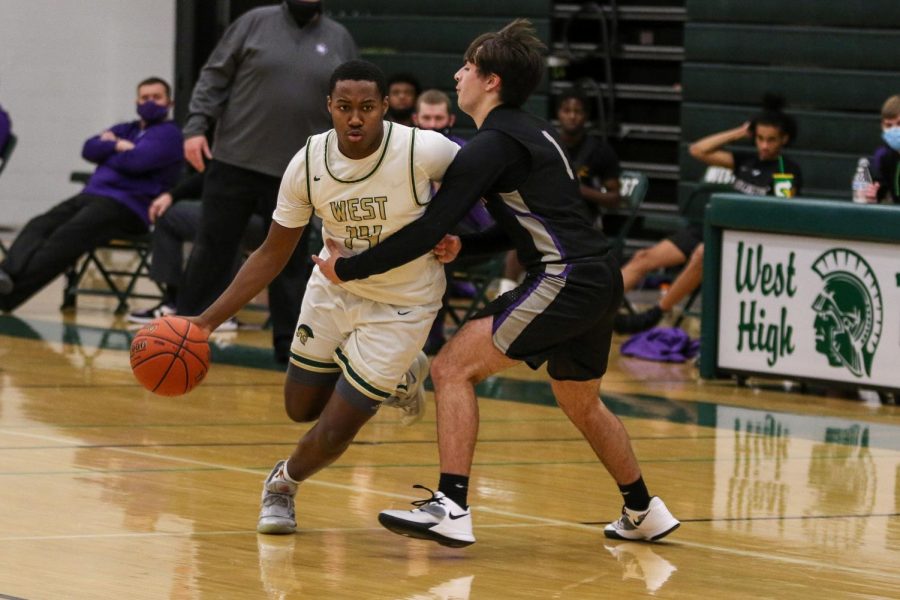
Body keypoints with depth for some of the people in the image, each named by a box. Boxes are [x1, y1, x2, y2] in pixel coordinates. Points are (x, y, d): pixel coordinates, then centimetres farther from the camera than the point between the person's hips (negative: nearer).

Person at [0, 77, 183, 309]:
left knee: (67, 236, -32)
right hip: (91, 195, 8)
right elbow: (90, 149, 14)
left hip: (127, 205, -8)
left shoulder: (168, 134, 6)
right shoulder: (125, 130, 30)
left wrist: (108, 153, 7)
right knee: (38, 227, -21)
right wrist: (117, 146, -2)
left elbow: (136, 160, -11)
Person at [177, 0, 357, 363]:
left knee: (291, 261, 7)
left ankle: (290, 343, 15)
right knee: (212, 249, 4)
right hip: (234, 162, -1)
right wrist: (197, 125, -9)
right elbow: (214, 78, 1)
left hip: (296, 173, 1)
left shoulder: (339, 41, 8)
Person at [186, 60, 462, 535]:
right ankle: (397, 377, 42)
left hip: (399, 305, -4)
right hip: (334, 287, 4)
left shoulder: (424, 151, -29)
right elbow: (272, 255, -7)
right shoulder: (308, 164, -18)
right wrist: (208, 319, -12)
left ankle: (284, 483, 29)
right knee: (302, 407, 18)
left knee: (331, 434, -5)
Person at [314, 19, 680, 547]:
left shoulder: (493, 144, -11)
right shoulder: (532, 132, 18)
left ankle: (452, 509, -19)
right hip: (601, 280, 10)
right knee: (582, 405, 29)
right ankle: (645, 514, 40)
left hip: (567, 281, -10)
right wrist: (462, 246, 12)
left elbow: (428, 230, -15)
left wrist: (348, 268, -7)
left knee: (453, 368, -11)